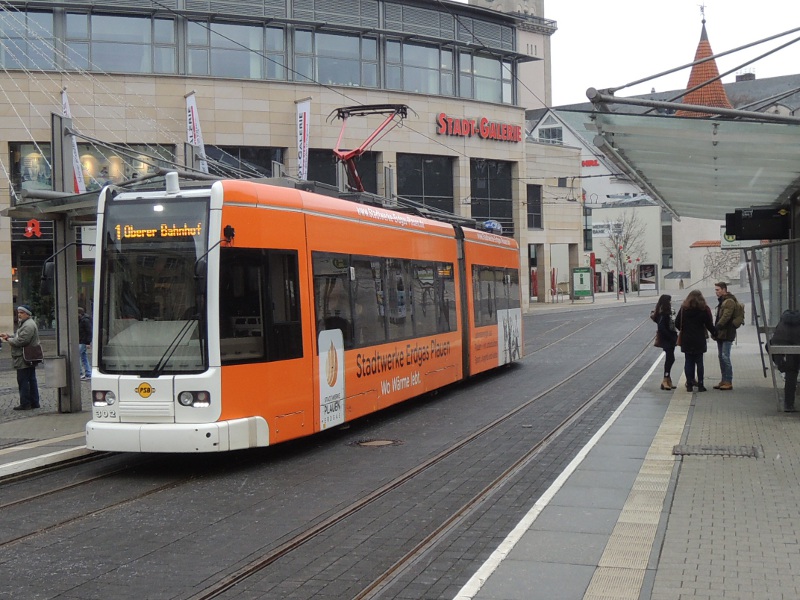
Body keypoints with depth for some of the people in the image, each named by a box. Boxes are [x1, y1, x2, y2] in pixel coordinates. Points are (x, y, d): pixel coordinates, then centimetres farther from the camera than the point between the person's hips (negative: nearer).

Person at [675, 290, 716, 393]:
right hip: (699, 340, -1)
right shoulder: (704, 309, -4)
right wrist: (714, 333, 15)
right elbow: (709, 325, -2)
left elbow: (677, 323, 1)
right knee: (699, 362, 4)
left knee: (688, 361, 6)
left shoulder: (683, 308, 1)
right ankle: (700, 385, 3)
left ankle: (689, 384, 4)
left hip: (686, 340, 1)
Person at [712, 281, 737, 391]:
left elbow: (725, 317, -22)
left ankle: (728, 382, -8)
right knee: (721, 356, 11)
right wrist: (716, 329, 12)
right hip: (721, 333, 10)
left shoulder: (729, 301, -13)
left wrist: (716, 328, -25)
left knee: (725, 357, -10)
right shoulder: (722, 301, 19)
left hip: (727, 333, -10)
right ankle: (723, 380, 17)